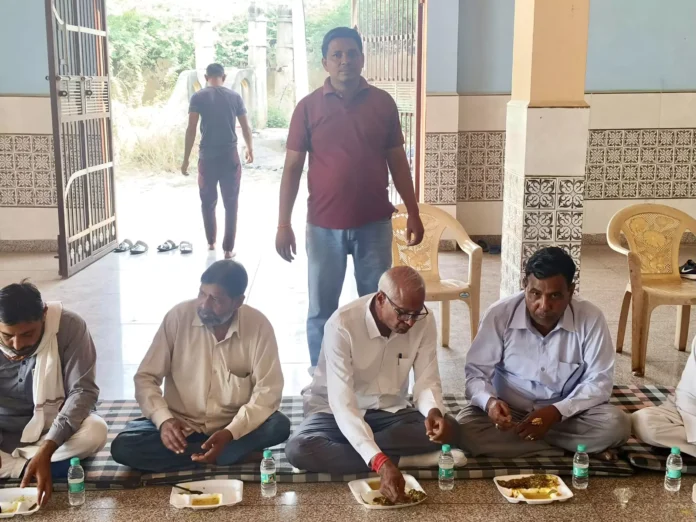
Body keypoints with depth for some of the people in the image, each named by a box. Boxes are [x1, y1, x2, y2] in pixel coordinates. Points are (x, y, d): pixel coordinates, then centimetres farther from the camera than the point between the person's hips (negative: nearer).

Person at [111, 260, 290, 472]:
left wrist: (230, 433, -29)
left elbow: (268, 391, -15)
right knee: (123, 447, -25)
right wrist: (164, 420, -27)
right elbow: (146, 377, -8)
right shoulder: (178, 316, -13)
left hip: (233, 427, -2)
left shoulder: (259, 326, -14)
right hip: (181, 426, 2)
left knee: (279, 426, -29)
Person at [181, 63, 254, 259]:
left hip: (207, 156, 0)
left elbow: (191, 129, -6)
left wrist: (186, 159, -1)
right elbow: (246, 127, 7)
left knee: (208, 202, 17)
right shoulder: (235, 97, 3)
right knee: (231, 203, 6)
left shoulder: (198, 97, -2)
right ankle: (228, 248, 5)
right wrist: (250, 149, 25)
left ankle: (211, 242, 28)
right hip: (230, 155, 0)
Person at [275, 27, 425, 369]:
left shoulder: (383, 103, 2)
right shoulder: (308, 107, -2)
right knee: (321, 309, 9)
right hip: (324, 226, -1)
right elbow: (292, 167, -2)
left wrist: (413, 213, 5)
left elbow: (397, 161, 8)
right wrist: (283, 225, -7)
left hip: (374, 224, 1)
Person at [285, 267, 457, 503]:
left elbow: (427, 380, -11)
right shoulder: (342, 325, -29)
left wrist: (434, 411, -36)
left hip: (389, 410, 3)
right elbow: (343, 404, -34)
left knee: (447, 429, -25)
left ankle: (348, 449, -17)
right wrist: (380, 462, -46)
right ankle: (404, 459, -22)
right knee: (299, 449, -33)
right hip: (336, 410, -3)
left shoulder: (424, 321, -15)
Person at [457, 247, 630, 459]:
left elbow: (599, 382, -12)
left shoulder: (591, 319, -15)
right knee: (465, 429, -29)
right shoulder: (499, 314, -16)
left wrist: (556, 412, -27)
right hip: (509, 411, 1)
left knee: (616, 424, -26)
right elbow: (476, 372, -11)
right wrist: (489, 401, -34)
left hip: (566, 414, 0)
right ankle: (569, 450, -18)